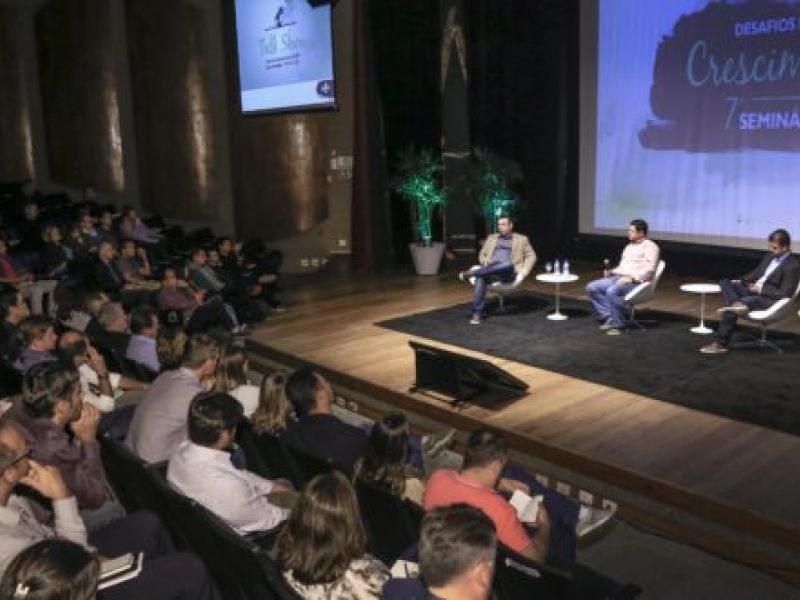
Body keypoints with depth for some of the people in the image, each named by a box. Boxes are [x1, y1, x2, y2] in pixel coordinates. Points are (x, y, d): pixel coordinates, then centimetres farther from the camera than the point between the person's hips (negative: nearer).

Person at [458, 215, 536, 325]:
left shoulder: (521, 239, 19)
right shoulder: (492, 238, 26)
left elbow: (531, 256, 15)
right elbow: (482, 254, 25)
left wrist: (525, 268, -5)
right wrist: (485, 262, 1)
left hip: (508, 271, -2)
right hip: (490, 269, 2)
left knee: (508, 264, -40)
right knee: (481, 278, -36)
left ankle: (471, 273, -44)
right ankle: (477, 313, -40)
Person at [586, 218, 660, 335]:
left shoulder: (650, 246, -1)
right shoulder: (629, 246, 26)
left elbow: (649, 269, -13)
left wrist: (631, 278, -21)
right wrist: (614, 271, 8)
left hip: (636, 282, -9)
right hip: (617, 278, 9)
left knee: (612, 291, -36)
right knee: (592, 287, -11)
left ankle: (617, 324, -22)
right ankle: (608, 317, -12)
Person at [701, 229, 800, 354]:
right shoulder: (770, 256, 12)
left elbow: (784, 294, -17)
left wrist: (760, 289, -18)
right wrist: (740, 280, 4)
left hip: (769, 300, -9)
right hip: (754, 291, 9)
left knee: (731, 309, -27)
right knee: (724, 282, -8)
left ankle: (721, 343, -19)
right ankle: (737, 303, -34)